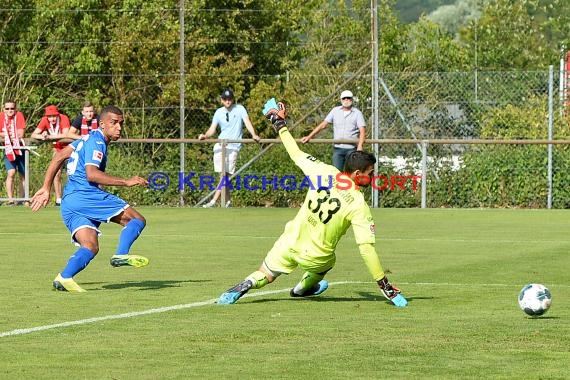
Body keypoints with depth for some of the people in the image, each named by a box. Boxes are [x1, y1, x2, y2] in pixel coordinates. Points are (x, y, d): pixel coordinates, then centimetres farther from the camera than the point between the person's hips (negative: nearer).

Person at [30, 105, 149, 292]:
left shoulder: (89, 139, 23)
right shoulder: (96, 142, -7)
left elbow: (59, 157, 23)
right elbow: (91, 174, -21)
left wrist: (46, 188, 22)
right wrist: (126, 182, -23)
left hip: (68, 202, 9)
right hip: (85, 196, -9)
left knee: (90, 247, 2)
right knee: (137, 220, -6)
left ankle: (64, 277, -20)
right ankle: (121, 254, -27)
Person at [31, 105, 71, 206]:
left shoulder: (64, 118, -26)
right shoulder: (45, 120, -14)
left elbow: (65, 135, -38)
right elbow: (34, 135, -18)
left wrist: (49, 136, -39)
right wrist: (42, 136, -39)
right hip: (57, 148, 4)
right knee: (56, 173, 1)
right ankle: (58, 199, 9)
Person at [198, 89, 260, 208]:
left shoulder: (239, 109, -1)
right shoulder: (219, 112, 10)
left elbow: (247, 122, -14)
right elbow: (212, 129, 6)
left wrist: (254, 135, -30)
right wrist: (205, 136, -15)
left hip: (233, 146, -5)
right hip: (220, 145, 5)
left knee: (224, 174, -11)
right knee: (223, 175, 5)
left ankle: (213, 201, -17)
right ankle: (227, 201, 14)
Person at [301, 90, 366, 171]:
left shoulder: (357, 113, 0)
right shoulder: (335, 111, 9)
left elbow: (362, 130, -9)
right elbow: (323, 125, 10)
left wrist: (360, 146, -25)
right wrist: (309, 136, 3)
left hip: (351, 149, -3)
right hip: (338, 148, 3)